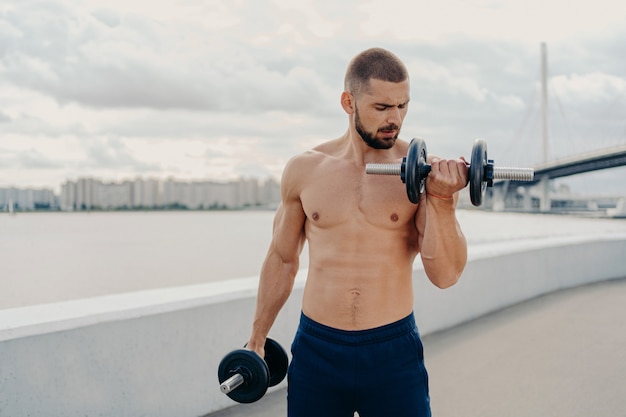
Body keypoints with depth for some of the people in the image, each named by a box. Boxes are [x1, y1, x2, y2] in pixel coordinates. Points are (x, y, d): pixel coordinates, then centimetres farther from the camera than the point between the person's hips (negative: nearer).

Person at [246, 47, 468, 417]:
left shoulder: (425, 173, -6)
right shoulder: (304, 171, 0)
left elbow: (445, 276, -11)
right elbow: (282, 258, 11)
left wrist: (442, 198, -24)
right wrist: (258, 338, 16)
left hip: (394, 353, -1)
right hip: (316, 350, 2)